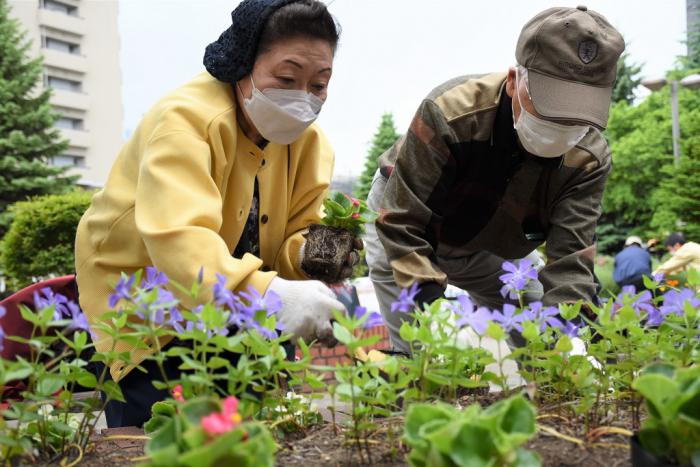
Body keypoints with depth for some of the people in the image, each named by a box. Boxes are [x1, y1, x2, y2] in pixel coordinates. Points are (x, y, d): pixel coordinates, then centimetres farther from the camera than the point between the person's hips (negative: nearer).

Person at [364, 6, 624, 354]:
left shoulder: (589, 158, -25)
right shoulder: (450, 112, -36)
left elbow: (571, 260, -29)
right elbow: (401, 223, -30)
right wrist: (429, 300, -40)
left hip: (489, 252, 4)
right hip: (407, 239, -3)